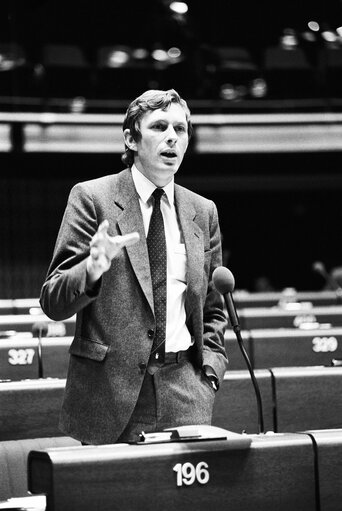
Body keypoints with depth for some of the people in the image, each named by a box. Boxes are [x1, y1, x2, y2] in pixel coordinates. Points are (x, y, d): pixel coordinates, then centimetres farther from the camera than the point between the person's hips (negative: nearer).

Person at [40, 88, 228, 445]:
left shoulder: (203, 212, 13)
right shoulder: (92, 198, -1)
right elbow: (52, 302, -5)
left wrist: (210, 370, 6)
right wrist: (92, 269, -25)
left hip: (184, 392, 3)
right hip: (109, 390, -3)